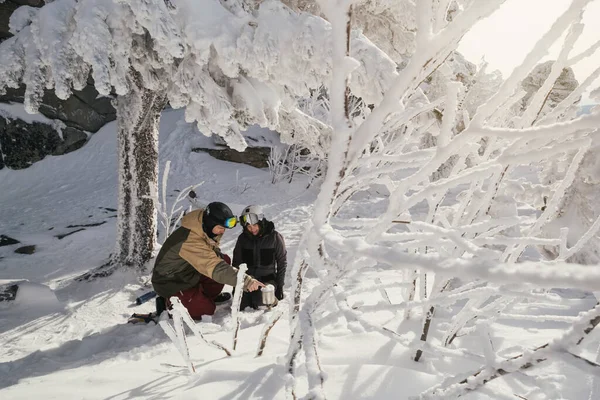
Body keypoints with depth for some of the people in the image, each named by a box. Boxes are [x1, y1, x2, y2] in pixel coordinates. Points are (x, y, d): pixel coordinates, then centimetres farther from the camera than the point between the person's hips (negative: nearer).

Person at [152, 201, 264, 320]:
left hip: (188, 273, 9)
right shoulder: (191, 241, -38)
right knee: (206, 310, -9)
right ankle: (168, 303, 6)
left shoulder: (203, 229, -10)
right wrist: (246, 281, -50)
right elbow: (215, 268, -46)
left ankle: (208, 296, 16)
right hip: (171, 284, -9)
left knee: (225, 260, -3)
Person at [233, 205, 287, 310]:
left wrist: (280, 285, -2)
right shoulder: (242, 238, 0)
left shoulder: (274, 237, -7)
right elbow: (237, 262, 8)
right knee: (240, 304, -17)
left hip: (268, 278, -2)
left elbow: (282, 262, 0)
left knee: (260, 302, -25)